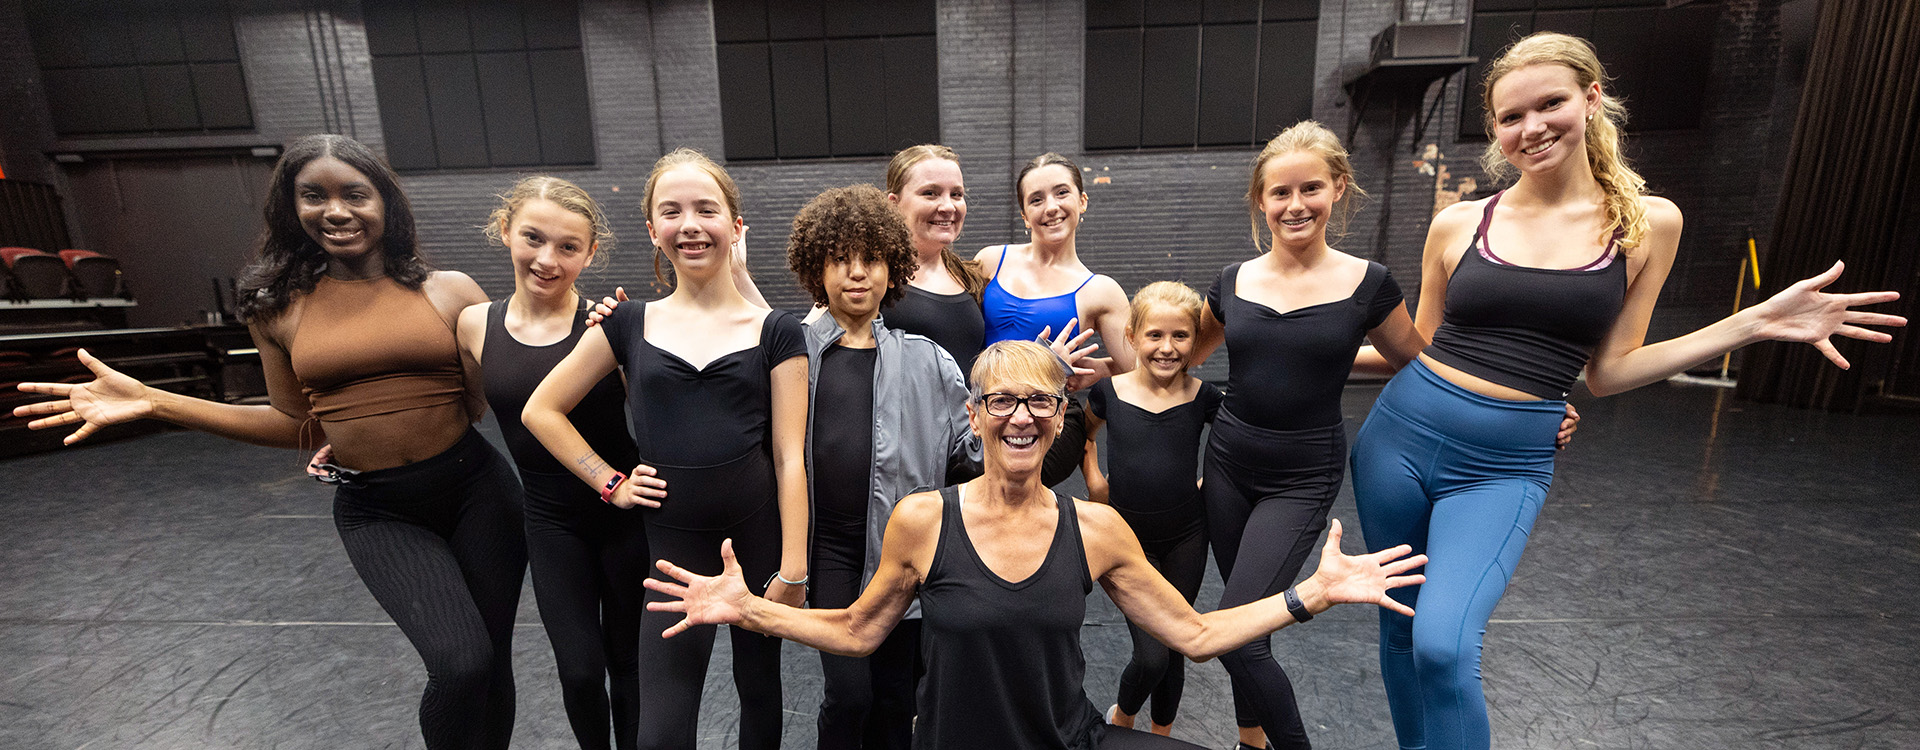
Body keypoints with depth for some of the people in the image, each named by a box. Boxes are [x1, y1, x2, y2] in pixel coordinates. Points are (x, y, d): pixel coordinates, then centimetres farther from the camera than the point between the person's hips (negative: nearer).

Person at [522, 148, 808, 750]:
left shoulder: (775, 332, -2)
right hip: (672, 543, 1)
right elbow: (541, 411, 12)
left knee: (760, 688, 17)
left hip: (760, 536, -1)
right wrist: (611, 483, 3)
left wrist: (792, 571, -6)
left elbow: (789, 457, -5)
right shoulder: (630, 325, 4)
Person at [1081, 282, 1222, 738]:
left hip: (1186, 538, 2)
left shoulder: (1203, 397, -8)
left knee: (1173, 648, 14)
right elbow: (1083, 433, 13)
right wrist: (1093, 480, 3)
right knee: (1152, 655, -4)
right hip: (1128, 536, -1)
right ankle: (1121, 719, 29)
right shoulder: (1108, 391, -9)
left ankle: (1161, 735, 41)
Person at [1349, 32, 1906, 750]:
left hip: (1504, 468, -1)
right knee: (1401, 627, 14)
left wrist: (1754, 323, 0)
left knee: (1444, 644, -19)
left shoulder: (1649, 224, 3)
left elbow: (1606, 371, 5)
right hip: (1401, 435, 2)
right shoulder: (1459, 224, 2)